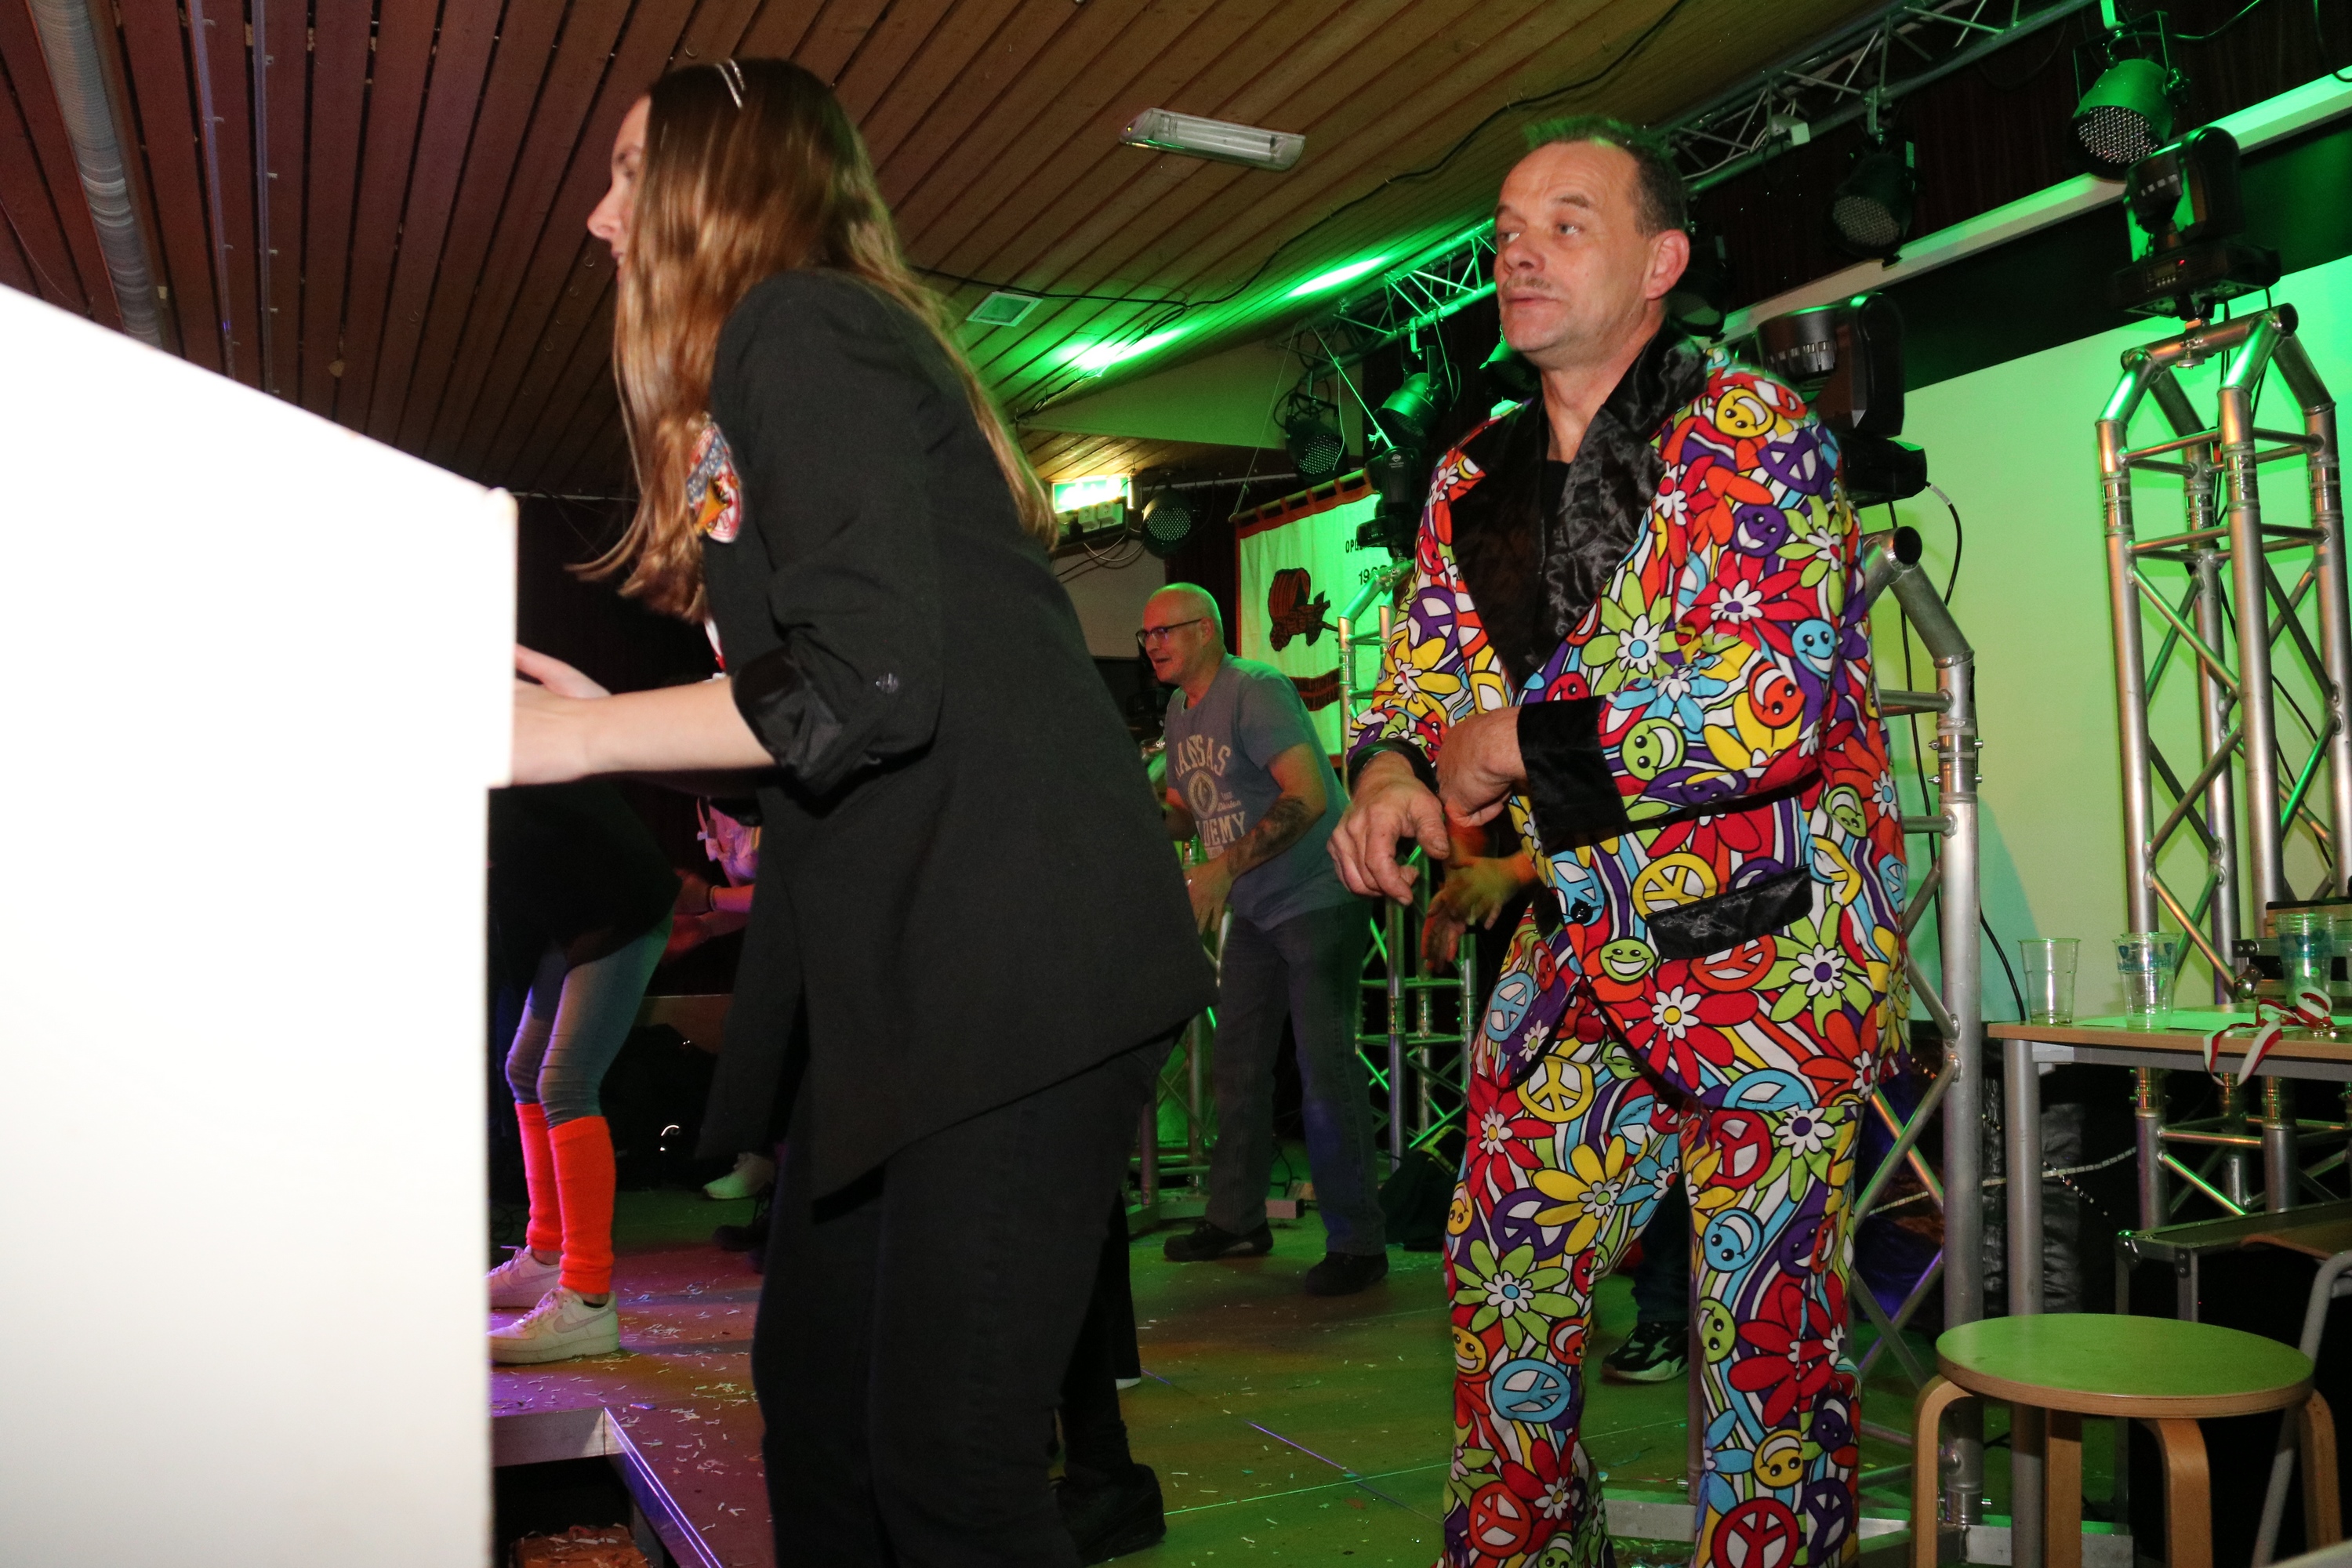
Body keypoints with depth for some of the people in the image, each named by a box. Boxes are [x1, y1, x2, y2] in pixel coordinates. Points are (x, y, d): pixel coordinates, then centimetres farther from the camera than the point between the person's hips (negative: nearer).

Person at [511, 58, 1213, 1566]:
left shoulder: (796, 327, -5)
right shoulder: (820, 341, 23)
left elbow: (869, 684, -19)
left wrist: (570, 740, -9)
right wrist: (616, 720, 21)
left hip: (1011, 958, -10)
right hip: (910, 961, 10)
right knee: (815, 1390, 16)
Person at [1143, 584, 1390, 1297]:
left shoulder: (1255, 691, -16)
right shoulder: (1181, 710, 11)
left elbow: (1309, 796, -26)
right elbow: (1184, 809, 20)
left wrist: (1222, 870, -30)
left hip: (1318, 898, -9)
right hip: (1255, 910, 9)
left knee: (1325, 1067, -10)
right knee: (1237, 1063, 12)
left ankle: (1357, 1244, -3)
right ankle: (1237, 1218, 25)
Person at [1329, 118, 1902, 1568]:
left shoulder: (1750, 433, -11)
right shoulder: (1473, 481, 8)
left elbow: (1769, 707, -23)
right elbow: (1417, 687, 13)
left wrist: (1515, 744, -16)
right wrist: (1392, 774, -11)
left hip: (1769, 944, -6)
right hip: (1577, 944, 6)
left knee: (1766, 1318, 2)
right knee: (1501, 1281, 12)